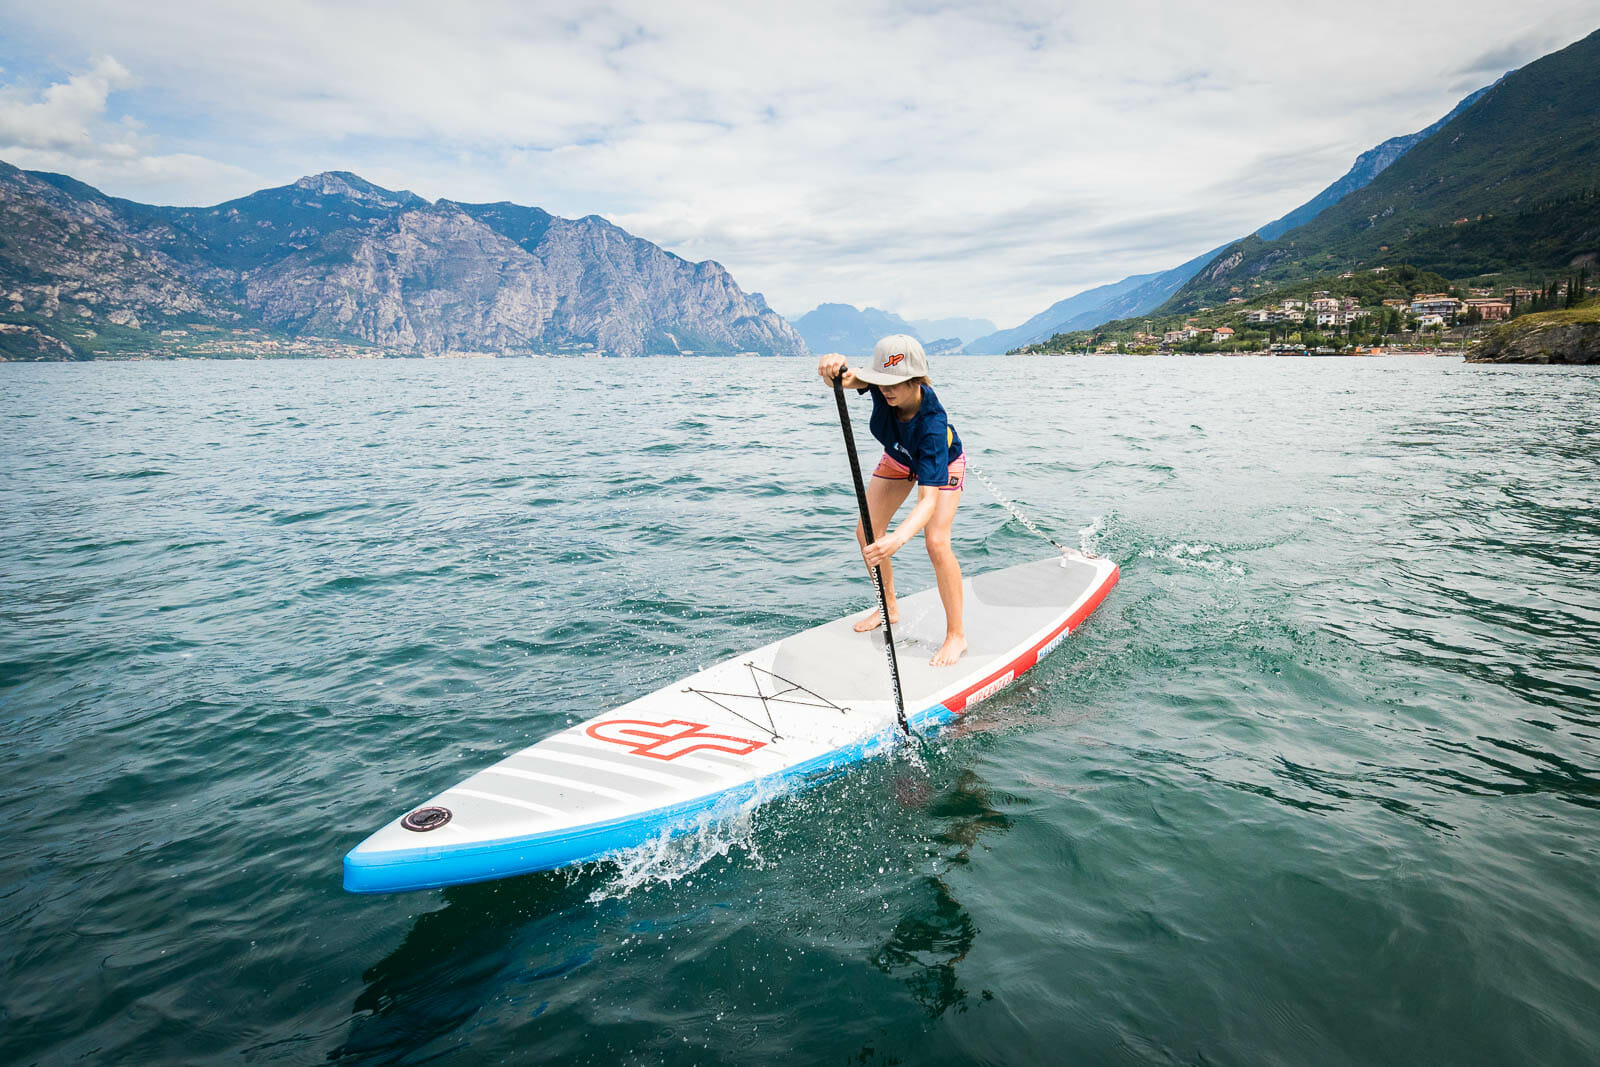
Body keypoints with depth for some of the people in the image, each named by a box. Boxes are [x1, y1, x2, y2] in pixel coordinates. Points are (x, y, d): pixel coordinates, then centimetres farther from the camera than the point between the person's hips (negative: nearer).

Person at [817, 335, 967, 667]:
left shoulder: (931, 422, -45)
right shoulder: (883, 386, -32)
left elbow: (928, 499, -51)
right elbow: (844, 377, -49)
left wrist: (898, 538, -68)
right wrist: (832, 367, -75)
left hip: (941, 464, -5)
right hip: (898, 458, 6)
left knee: (936, 542, -21)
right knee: (867, 533, 1)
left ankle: (956, 635, -7)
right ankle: (889, 608, 23)